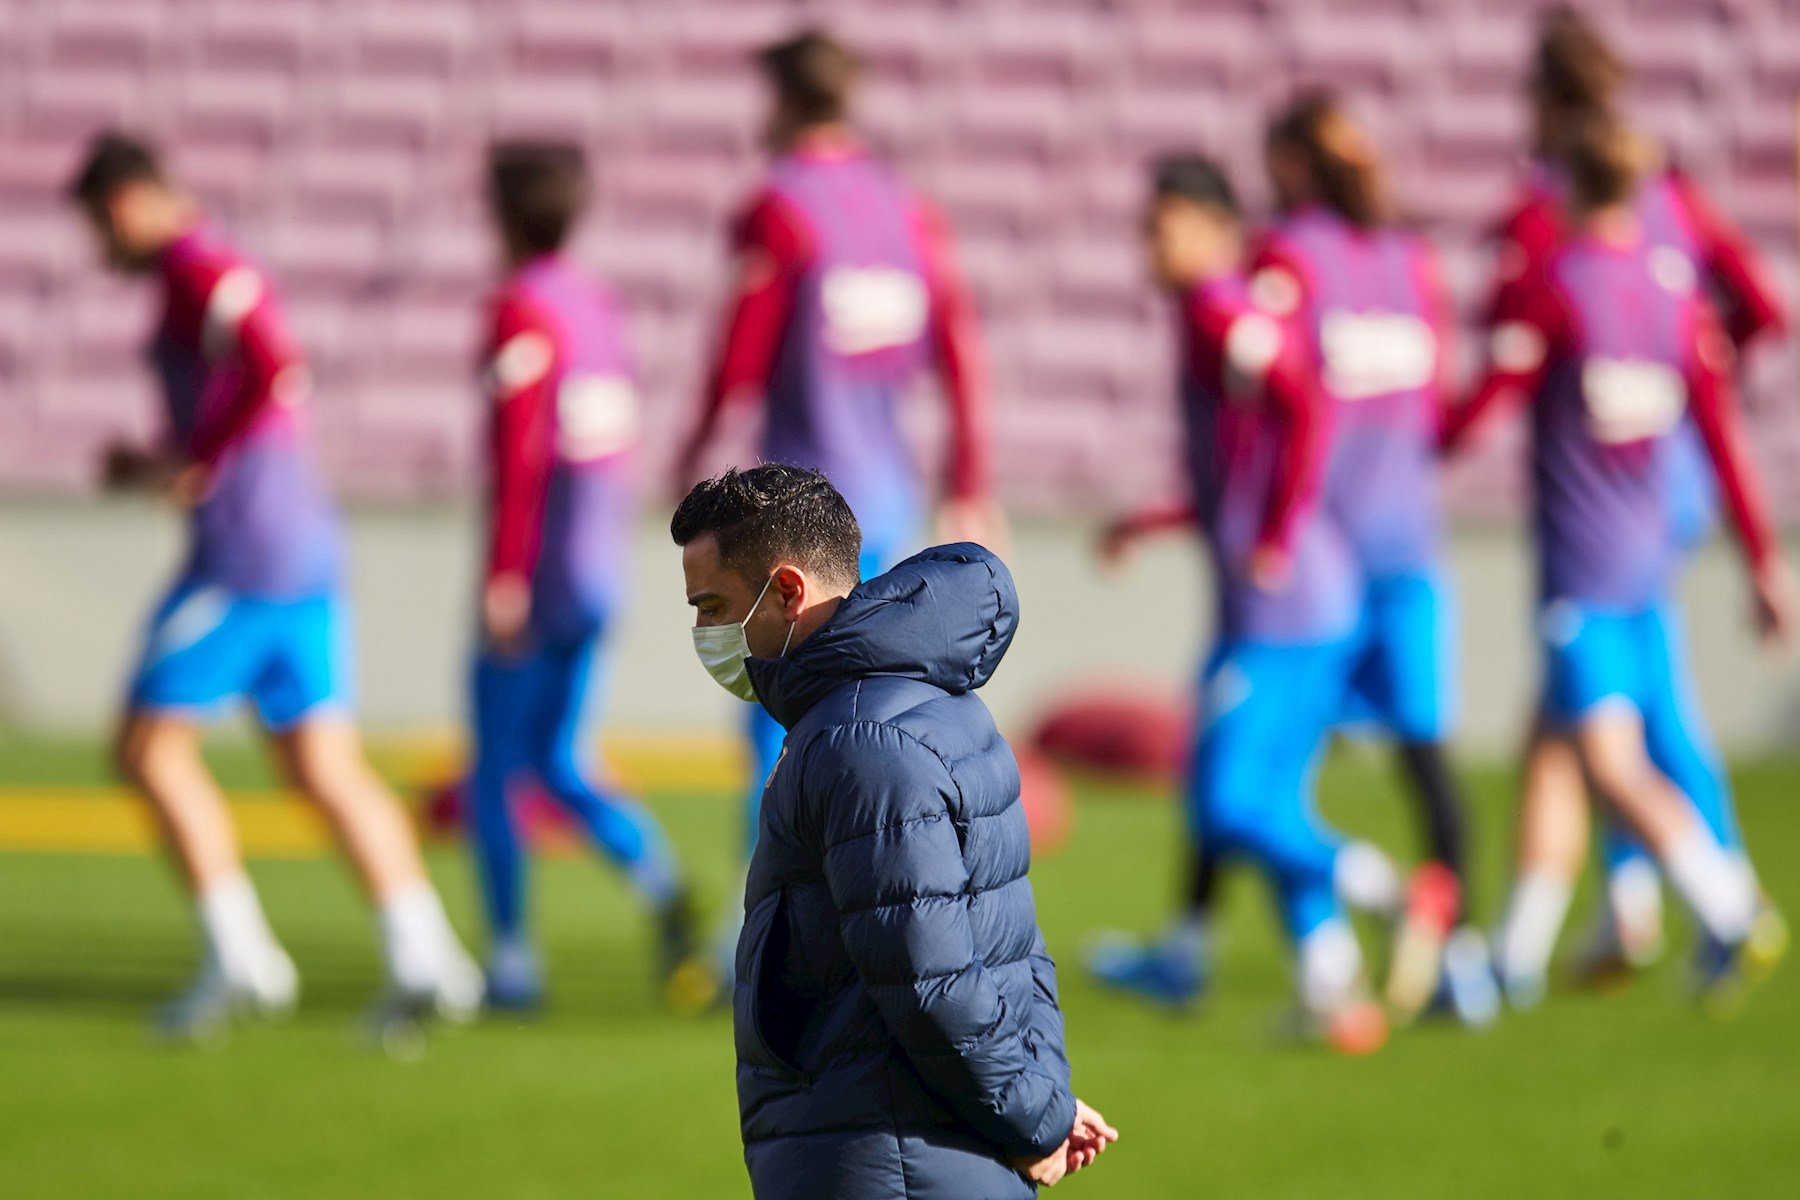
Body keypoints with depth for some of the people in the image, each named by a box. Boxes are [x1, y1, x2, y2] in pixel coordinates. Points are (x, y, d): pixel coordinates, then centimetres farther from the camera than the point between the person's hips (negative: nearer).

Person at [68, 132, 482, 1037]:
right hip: (306, 548, 10)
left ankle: (239, 956, -7)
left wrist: (195, 462, -16)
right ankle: (424, 958, -1)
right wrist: (156, 467, 21)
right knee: (326, 766, 7)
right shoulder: (221, 275, 22)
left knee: (150, 747, -2)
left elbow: (268, 365, -26)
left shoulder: (196, 267, -9)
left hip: (242, 547, -10)